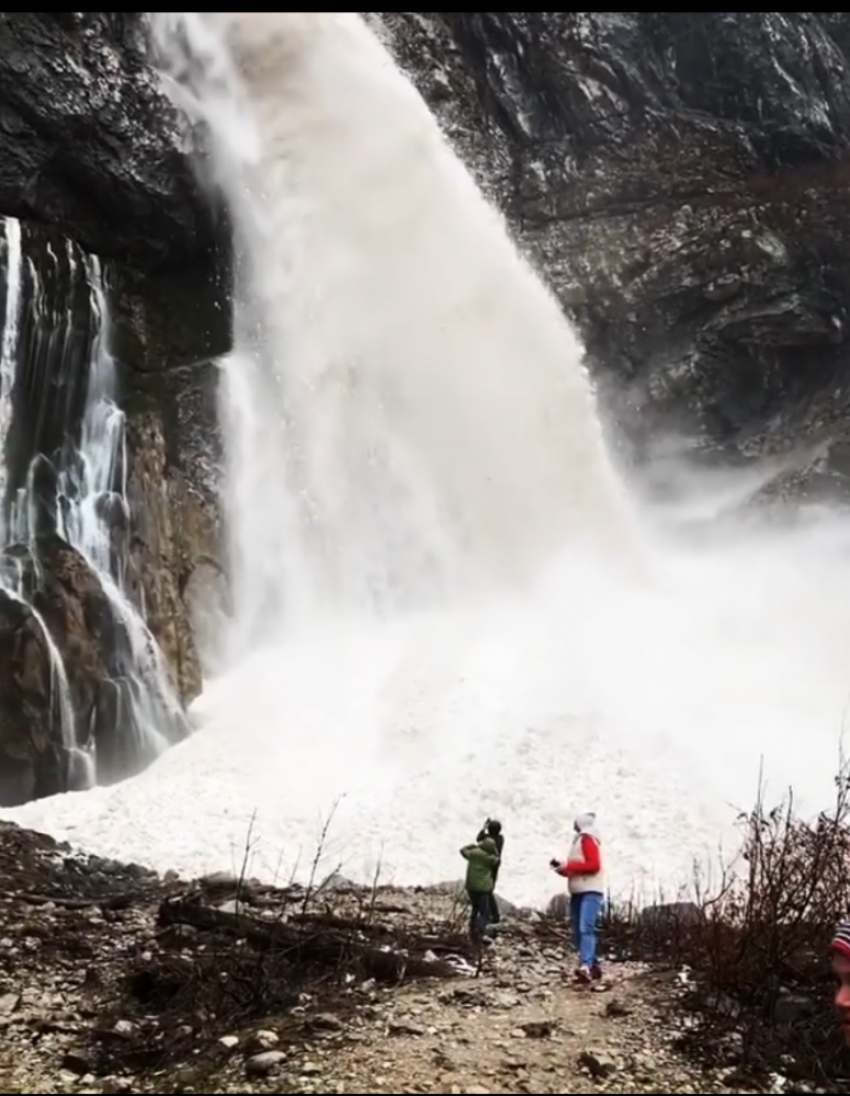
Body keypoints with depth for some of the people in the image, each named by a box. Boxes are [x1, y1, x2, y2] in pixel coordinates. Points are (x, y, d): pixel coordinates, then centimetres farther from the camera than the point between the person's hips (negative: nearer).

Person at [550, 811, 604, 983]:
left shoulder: (587, 839, -2)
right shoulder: (578, 841, 23)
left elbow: (594, 865, -15)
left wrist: (568, 866, -14)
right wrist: (562, 868, 7)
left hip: (590, 892, -9)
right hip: (577, 893, 9)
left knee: (585, 929, -23)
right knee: (578, 933, 6)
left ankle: (586, 967, -36)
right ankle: (594, 967, 10)